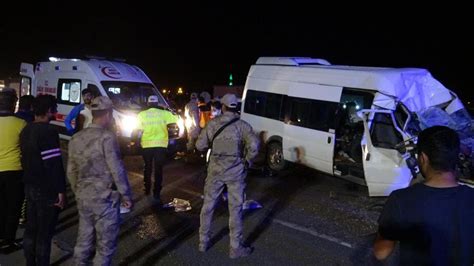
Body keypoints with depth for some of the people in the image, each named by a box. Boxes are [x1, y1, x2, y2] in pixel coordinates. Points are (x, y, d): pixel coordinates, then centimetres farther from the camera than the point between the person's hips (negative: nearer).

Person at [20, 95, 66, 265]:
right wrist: (60, 191, -19)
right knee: (44, 233, 1)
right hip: (47, 190, -9)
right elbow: (54, 165, -22)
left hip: (30, 186, 9)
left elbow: (26, 159, 16)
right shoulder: (48, 132, -19)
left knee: (31, 229, 16)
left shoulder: (26, 130, 10)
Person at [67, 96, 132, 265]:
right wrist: (126, 195, -7)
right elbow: (117, 170, -16)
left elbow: (71, 172, 13)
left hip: (83, 198, 7)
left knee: (83, 240, 19)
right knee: (105, 245, 6)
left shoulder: (76, 138, 7)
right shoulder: (107, 137, -14)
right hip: (105, 198, -7)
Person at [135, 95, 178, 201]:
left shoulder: (142, 114, -2)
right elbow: (176, 119, 7)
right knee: (158, 169, 5)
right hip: (160, 145, -1)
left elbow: (139, 131, 0)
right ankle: (156, 193, 5)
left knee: (148, 168, 19)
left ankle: (147, 189, 30)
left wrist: (139, 141, 16)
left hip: (147, 145, 1)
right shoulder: (164, 113, -3)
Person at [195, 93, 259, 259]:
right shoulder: (242, 125, -8)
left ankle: (203, 242, 28)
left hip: (215, 170, 2)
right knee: (235, 209, 8)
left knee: (208, 206, 16)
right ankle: (235, 248, 17)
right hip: (235, 172, -2)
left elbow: (200, 145, -1)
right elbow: (254, 146, -20)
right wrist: (247, 161, -4)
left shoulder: (213, 124, -2)